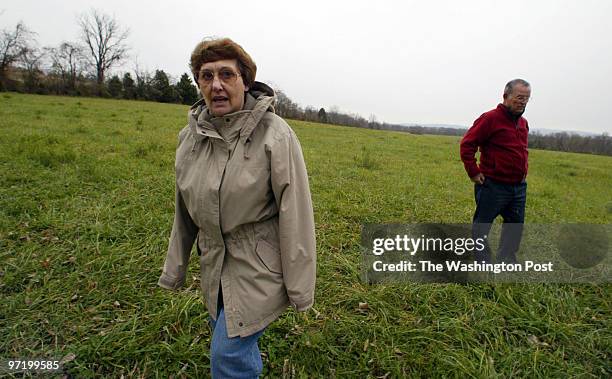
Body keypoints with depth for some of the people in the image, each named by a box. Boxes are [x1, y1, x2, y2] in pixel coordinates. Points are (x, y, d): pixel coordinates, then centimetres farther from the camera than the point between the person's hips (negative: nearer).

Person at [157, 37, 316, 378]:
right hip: (214, 265, 6)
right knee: (231, 341, 24)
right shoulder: (191, 135, -1)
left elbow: (295, 214, -17)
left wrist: (299, 287, -14)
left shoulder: (275, 134, -19)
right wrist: (174, 270, 15)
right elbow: (185, 211, 8)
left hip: (259, 266, -6)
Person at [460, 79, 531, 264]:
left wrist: (522, 173, 19)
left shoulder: (523, 123, 13)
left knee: (516, 224, 17)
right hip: (493, 186, -8)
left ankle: (507, 259, 34)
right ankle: (482, 262, 16)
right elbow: (467, 144, -16)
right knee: (481, 226, 2)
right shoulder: (491, 118, -13)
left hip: (519, 187, 9)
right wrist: (473, 172, -15)